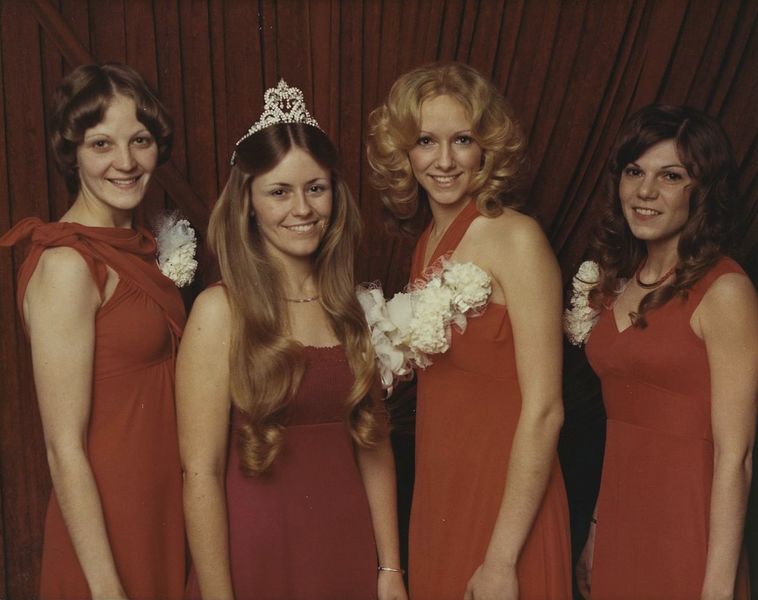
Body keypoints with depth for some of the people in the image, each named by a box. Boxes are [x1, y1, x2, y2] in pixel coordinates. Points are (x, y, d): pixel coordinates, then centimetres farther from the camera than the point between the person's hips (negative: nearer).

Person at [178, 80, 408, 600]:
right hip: (257, 554, -4)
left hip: (349, 549, 5)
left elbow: (373, 443, 6)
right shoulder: (221, 310, -13)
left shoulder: (352, 306, 2)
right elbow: (201, 473, -15)